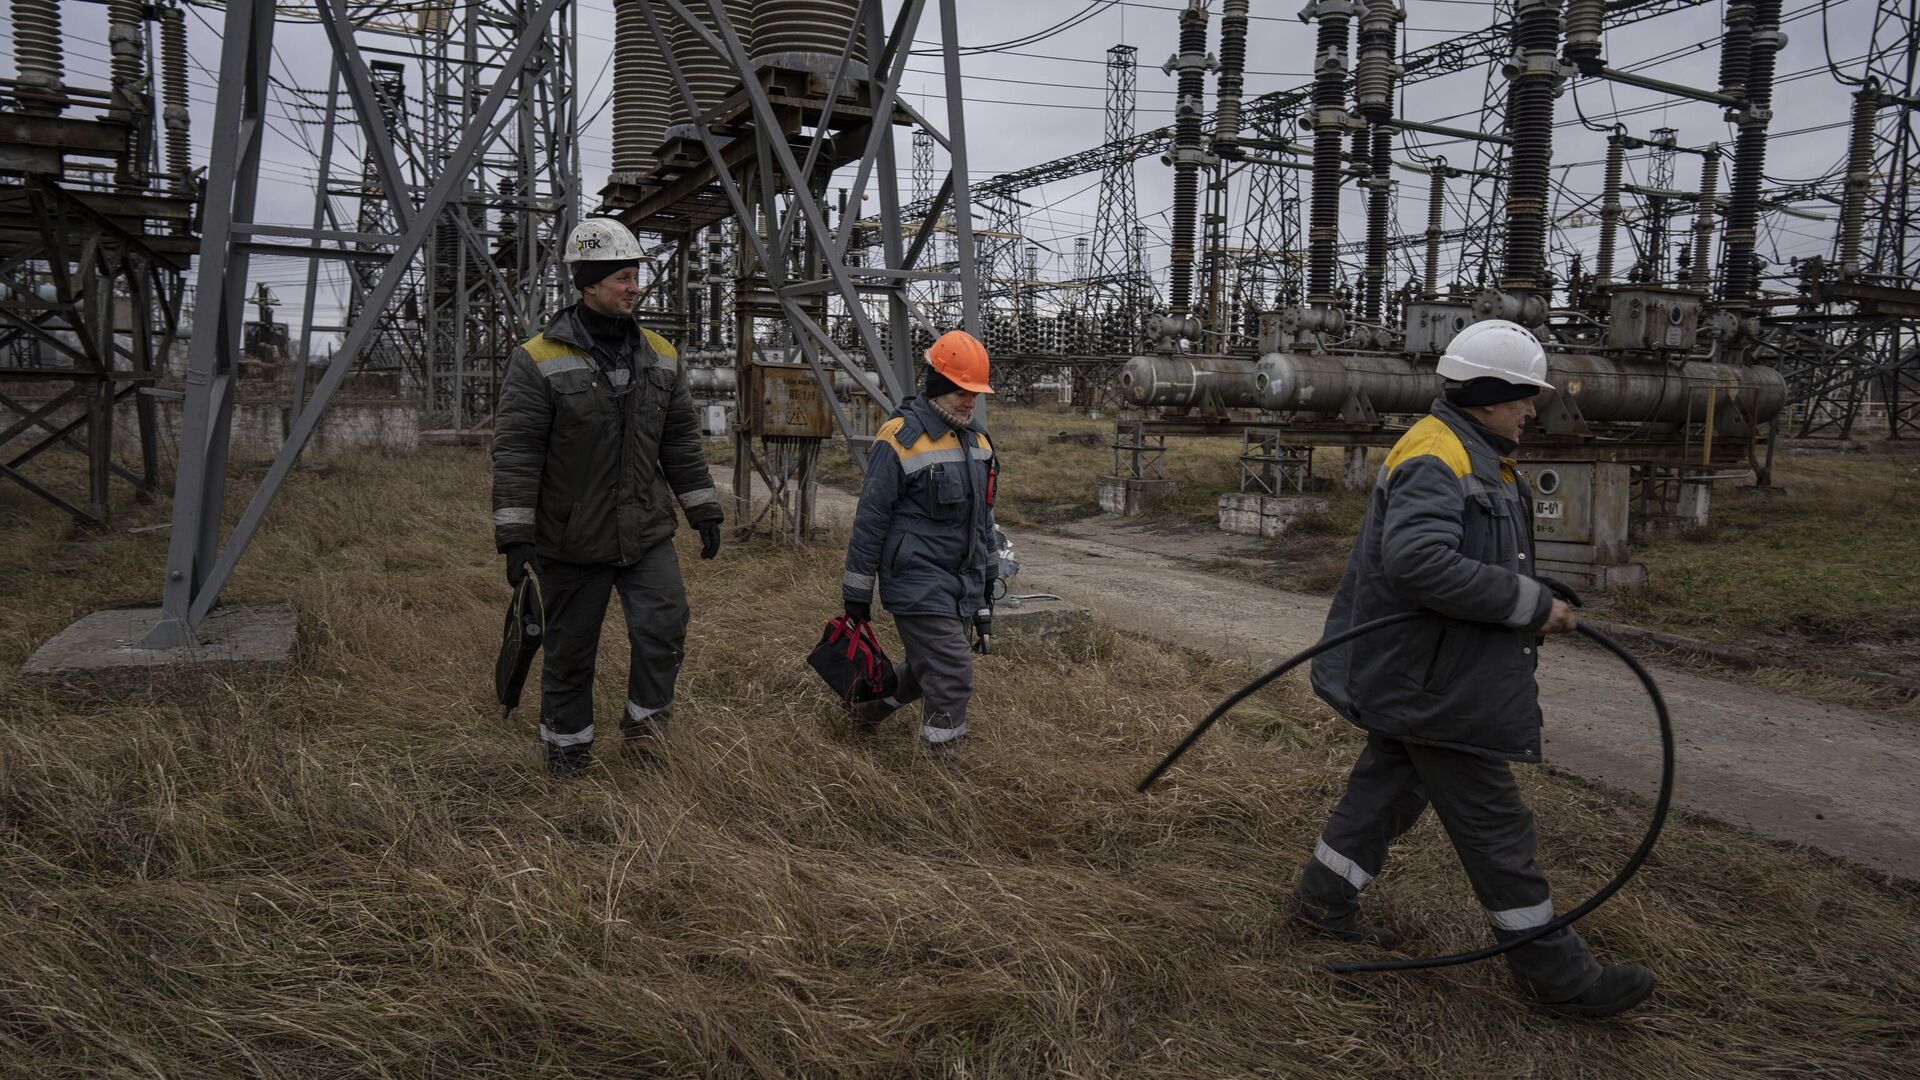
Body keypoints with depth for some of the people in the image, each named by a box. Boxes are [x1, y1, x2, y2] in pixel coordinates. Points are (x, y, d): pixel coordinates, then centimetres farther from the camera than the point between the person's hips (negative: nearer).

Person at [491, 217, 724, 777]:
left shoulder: (661, 357, 5)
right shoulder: (538, 360, -11)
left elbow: (681, 442, 11)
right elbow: (515, 452, -12)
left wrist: (704, 511, 9)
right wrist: (515, 535, -16)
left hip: (647, 531, 3)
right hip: (572, 540, -3)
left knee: (665, 620, -13)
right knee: (571, 647, 9)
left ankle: (646, 713, 12)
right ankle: (567, 740, 30)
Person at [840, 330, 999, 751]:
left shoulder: (977, 437, 11)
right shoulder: (900, 438, -13)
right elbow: (870, 518, -10)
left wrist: (988, 577, 23)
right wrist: (857, 592, -7)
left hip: (963, 582, 8)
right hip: (918, 582, -8)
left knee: (927, 668, 18)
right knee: (952, 677, -10)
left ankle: (872, 704, 44)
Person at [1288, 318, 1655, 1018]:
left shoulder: (1477, 458, 15)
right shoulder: (1436, 457, -21)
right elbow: (1420, 561, -35)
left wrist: (1537, 606, 7)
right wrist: (1530, 604, -27)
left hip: (1419, 675, 11)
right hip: (1435, 682, -11)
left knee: (1388, 786, 20)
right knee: (1495, 826, 1)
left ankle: (1323, 900, 34)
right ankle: (1554, 973, 14)